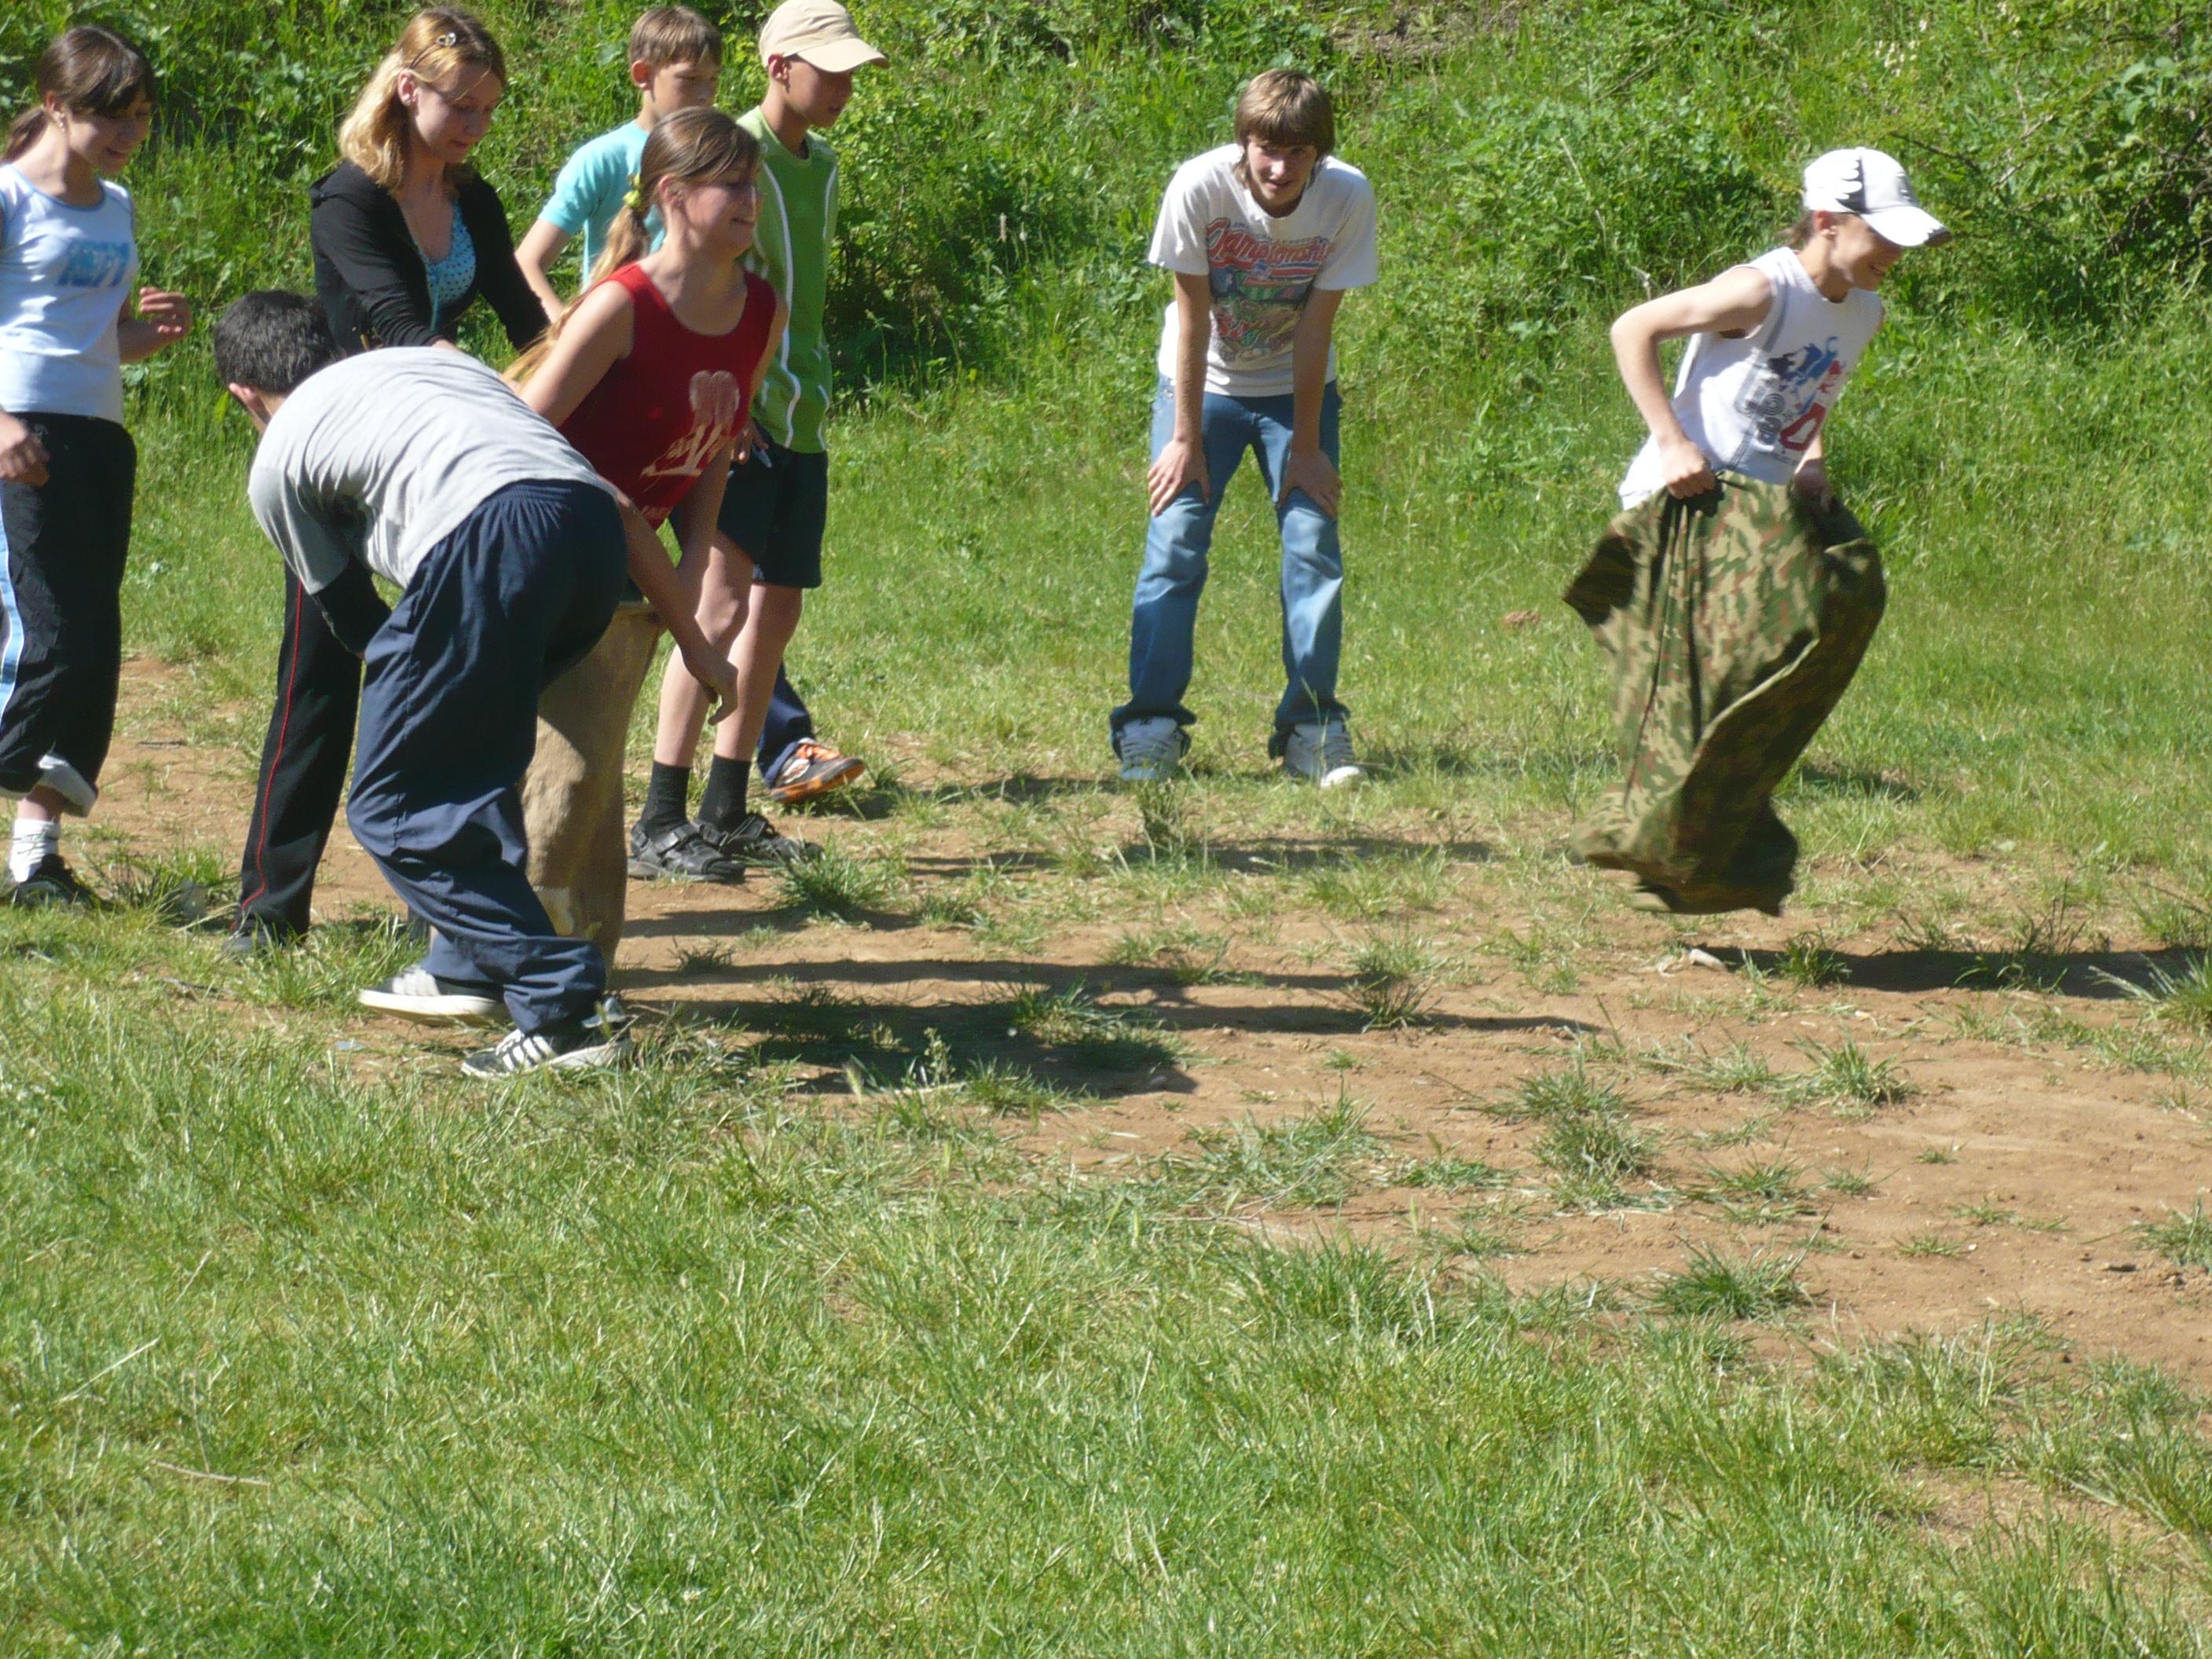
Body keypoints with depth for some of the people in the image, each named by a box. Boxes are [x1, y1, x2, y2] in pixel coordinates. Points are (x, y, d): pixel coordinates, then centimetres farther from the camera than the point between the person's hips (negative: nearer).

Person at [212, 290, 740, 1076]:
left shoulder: (276, 460, 23)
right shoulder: (436, 357, 39)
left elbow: (351, 623, 31)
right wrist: (695, 647, 34)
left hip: (484, 544, -7)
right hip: (592, 529, 7)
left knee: (394, 810, 6)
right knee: (469, 755, 30)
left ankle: (563, 1009, -2)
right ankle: (467, 968, 36)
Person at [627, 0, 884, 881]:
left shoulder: (822, 163, 14)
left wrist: (813, 396, 19)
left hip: (800, 417, 8)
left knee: (776, 610, 9)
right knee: (722, 604, -13)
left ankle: (725, 812, 18)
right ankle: (658, 825, -12)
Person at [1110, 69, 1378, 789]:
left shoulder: (1348, 197, -23)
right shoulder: (1200, 187, -26)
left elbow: (1316, 325, -16)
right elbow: (1193, 314, -17)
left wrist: (1306, 445, -12)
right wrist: (1186, 438, -14)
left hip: (1297, 386, 1)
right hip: (1203, 383, -1)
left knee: (1314, 546, -7)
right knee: (1174, 544, -9)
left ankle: (1312, 729, 2)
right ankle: (1152, 726, -3)